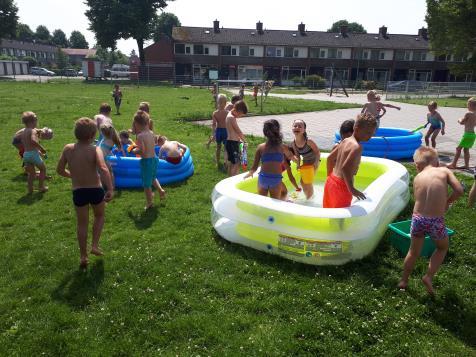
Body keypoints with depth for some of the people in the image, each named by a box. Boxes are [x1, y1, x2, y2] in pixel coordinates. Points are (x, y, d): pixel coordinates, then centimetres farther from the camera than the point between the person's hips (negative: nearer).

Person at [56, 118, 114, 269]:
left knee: (82, 224, 17)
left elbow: (59, 170, 5)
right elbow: (103, 169, -31)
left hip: (78, 192, 2)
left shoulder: (68, 149, -3)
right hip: (96, 190, -2)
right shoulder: (95, 150, -15)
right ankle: (95, 245, 21)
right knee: (99, 216, 27)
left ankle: (83, 256, 24)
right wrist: (110, 189, -34)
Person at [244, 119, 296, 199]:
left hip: (262, 178, 1)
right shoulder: (283, 148, 1)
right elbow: (291, 157, 22)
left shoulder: (260, 147, 1)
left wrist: (250, 173, 20)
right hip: (276, 179, -1)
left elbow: (254, 167, -1)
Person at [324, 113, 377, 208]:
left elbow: (330, 158, 16)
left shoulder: (345, 141, 8)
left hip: (331, 181, 9)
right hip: (341, 186, -9)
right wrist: (352, 189, -24)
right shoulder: (357, 147, -19)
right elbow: (345, 168, -30)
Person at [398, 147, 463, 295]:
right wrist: (447, 202, 13)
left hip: (418, 219, 2)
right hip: (436, 221, -2)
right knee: (442, 248, 28)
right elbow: (459, 190, -4)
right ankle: (429, 277, 19)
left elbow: (419, 199, 4)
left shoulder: (417, 178, 6)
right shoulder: (444, 171, 2)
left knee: (414, 251, 23)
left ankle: (403, 281, 35)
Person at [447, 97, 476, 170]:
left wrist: (460, 120, 12)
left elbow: (462, 122, -8)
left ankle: (453, 164, 1)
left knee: (458, 148, -1)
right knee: (466, 149, 16)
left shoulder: (468, 113, -16)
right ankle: (466, 165, 19)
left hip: (467, 134, -8)